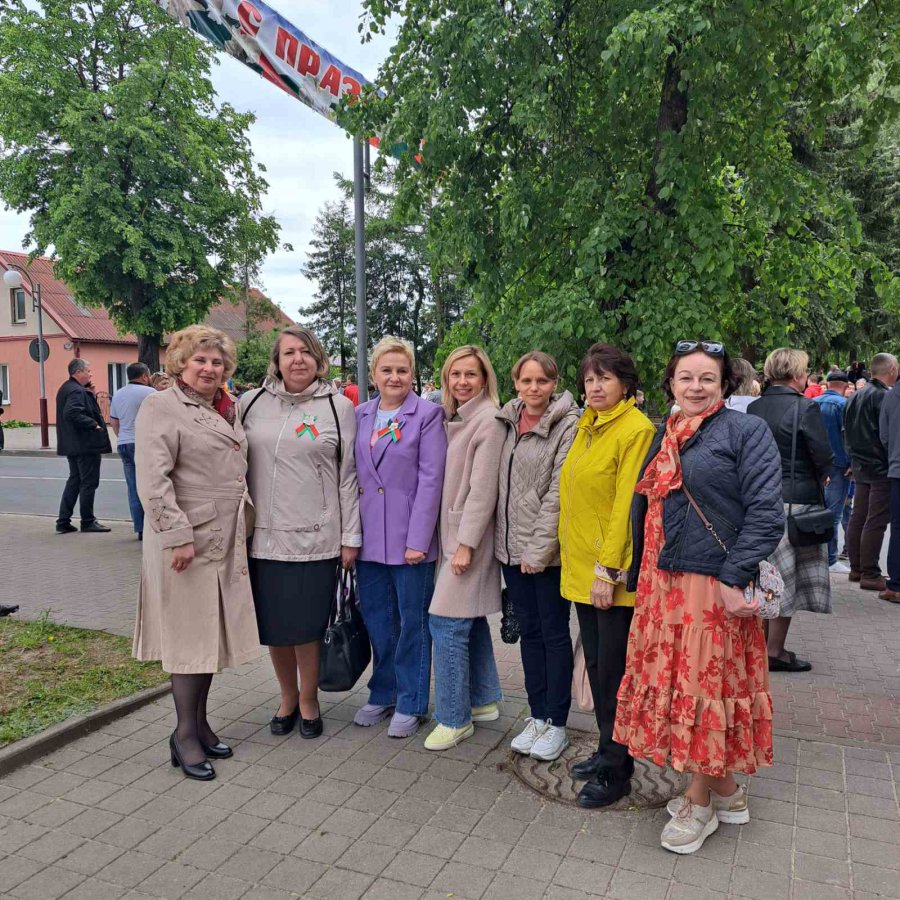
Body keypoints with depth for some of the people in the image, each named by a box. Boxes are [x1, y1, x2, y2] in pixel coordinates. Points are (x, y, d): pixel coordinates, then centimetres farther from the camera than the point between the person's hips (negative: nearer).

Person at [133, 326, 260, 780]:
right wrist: (178, 535, -22)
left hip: (226, 538, 7)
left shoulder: (227, 409, 15)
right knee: (190, 635, 0)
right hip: (186, 538, -7)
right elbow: (153, 480, -16)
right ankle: (185, 735, 14)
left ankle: (199, 722, 27)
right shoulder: (161, 407, -7)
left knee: (213, 631, 13)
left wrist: (243, 527, 18)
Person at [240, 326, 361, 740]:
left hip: (314, 537, -2)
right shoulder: (251, 403, 6)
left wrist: (350, 537, -1)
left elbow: (348, 476, 1)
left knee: (306, 627, 5)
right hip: (263, 535, 3)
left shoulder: (338, 407, 0)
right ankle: (287, 698, 34)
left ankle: (309, 701, 28)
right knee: (273, 626, 12)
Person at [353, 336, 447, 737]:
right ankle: (383, 694, 32)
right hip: (369, 535, 5)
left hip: (409, 537, -5)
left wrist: (418, 539, -15)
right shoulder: (360, 415, 9)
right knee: (376, 619, 15)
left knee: (412, 621, 7)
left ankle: (410, 703, 22)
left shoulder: (428, 415, -6)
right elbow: (352, 474, 11)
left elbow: (430, 479, -11)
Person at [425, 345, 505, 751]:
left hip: (470, 535, -9)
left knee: (447, 623, -7)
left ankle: (454, 718, 6)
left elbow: (483, 489, -17)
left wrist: (466, 544, -18)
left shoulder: (489, 421, -14)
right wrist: (456, 541, 11)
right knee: (470, 620, 16)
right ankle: (484, 701, 30)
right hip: (453, 532, 9)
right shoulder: (455, 419, 12)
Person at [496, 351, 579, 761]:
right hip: (511, 546, 6)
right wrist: (508, 542, 7)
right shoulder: (507, 421, 8)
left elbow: (557, 493, -15)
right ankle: (537, 715, 28)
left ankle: (556, 723, 20)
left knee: (554, 634, 6)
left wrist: (538, 549, -16)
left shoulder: (568, 425, -11)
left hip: (548, 550, -6)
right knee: (529, 631, 14)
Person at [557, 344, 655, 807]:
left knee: (613, 670, 4)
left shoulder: (636, 430, -13)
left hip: (613, 573, -8)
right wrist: (579, 560, 12)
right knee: (596, 665, 18)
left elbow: (627, 505, -18)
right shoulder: (587, 427, 11)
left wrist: (607, 570, -19)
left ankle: (616, 771, 19)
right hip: (581, 569, 8)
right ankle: (607, 750, 35)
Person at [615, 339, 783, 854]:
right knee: (676, 684, 13)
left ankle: (700, 805, 22)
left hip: (715, 584, -7)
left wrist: (735, 579, -21)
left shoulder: (746, 431, -6)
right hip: (663, 585, 7)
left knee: (708, 686, 3)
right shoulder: (663, 438, 14)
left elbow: (766, 512, -14)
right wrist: (638, 576, 14)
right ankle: (728, 793, 32)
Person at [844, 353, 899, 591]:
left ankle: (856, 568, 19)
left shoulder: (855, 397, 12)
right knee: (876, 522, -5)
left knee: (858, 517, 12)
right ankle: (870, 574, -2)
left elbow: (847, 432, 17)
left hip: (860, 465, 9)